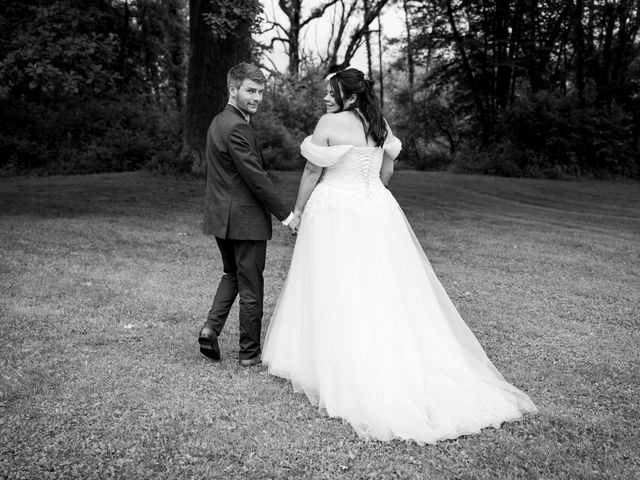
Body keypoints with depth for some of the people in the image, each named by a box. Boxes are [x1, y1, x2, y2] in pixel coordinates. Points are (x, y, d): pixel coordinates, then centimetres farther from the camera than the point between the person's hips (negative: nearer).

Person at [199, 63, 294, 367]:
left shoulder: (219, 122, 12)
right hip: (245, 218, -9)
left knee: (232, 274, 25)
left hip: (221, 216, 9)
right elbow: (255, 176, -21)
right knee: (251, 286, 4)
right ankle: (249, 353, 15)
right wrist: (284, 214, -14)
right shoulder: (236, 127, -19)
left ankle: (211, 327, 12)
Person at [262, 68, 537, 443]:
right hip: (375, 211, 6)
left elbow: (312, 172, -6)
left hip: (335, 215, -6)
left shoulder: (330, 123, -10)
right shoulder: (381, 124, 8)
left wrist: (298, 211, 5)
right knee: (381, 292, 10)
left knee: (336, 293, 3)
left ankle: (337, 370, 13)